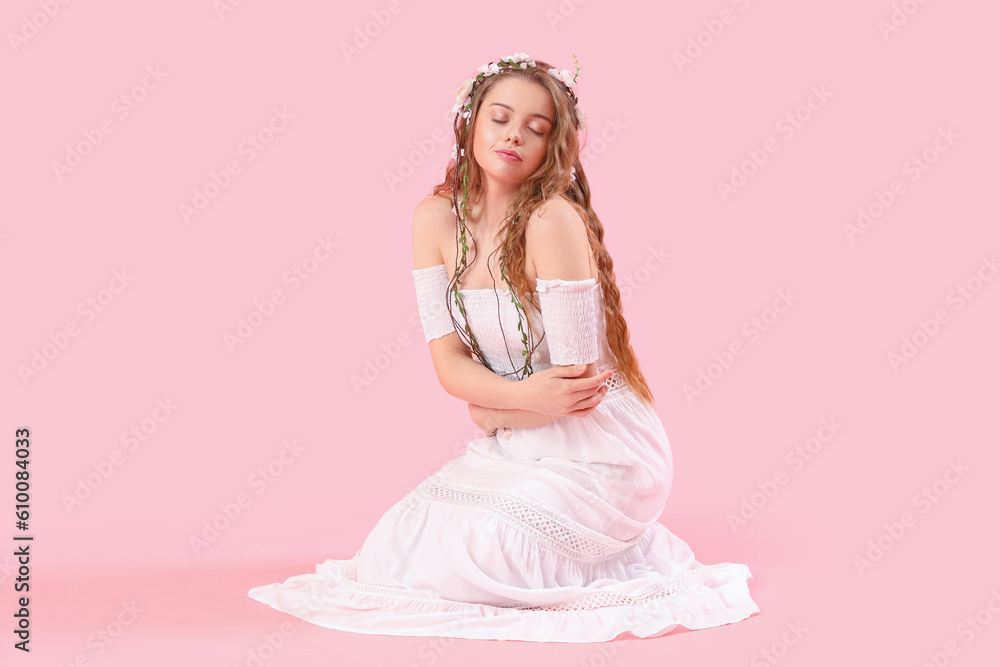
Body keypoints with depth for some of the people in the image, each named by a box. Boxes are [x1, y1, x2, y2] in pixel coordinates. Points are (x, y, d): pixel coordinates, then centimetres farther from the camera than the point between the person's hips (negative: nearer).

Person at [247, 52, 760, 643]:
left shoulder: (554, 221, -21)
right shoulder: (436, 219, -2)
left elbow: (578, 385, -20)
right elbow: (449, 362, -4)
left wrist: (491, 408, -5)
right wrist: (526, 396, -23)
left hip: (597, 458, -6)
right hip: (513, 448, 7)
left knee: (448, 567, -18)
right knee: (389, 553, -3)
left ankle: (631, 551, 6)